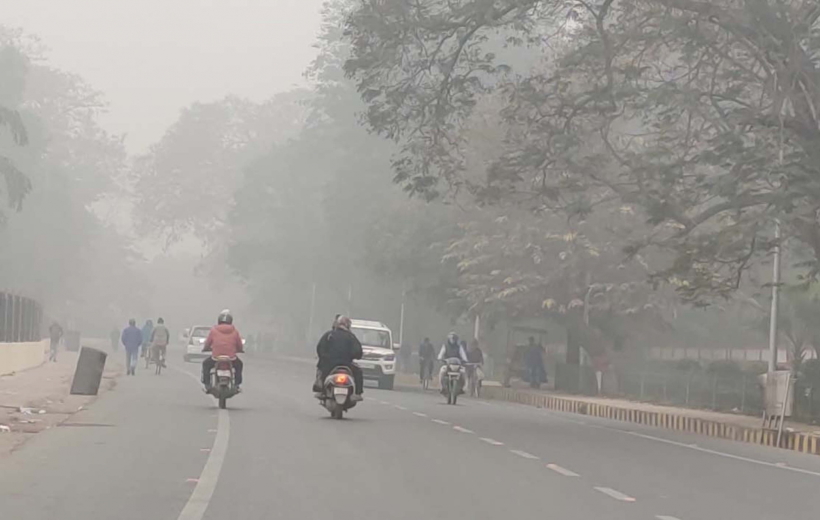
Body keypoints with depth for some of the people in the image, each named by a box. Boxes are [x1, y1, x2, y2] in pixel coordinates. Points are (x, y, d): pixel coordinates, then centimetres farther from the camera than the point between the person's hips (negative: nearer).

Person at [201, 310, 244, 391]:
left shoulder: (213, 330, 0)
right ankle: (237, 385, 25)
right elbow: (240, 346, 8)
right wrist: (239, 350, 32)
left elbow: (207, 344, 5)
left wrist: (205, 348, 29)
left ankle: (207, 385, 23)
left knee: (205, 364, 31)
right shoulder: (234, 331, 3)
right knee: (239, 364, 34)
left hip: (216, 357, -1)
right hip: (231, 358, 1)